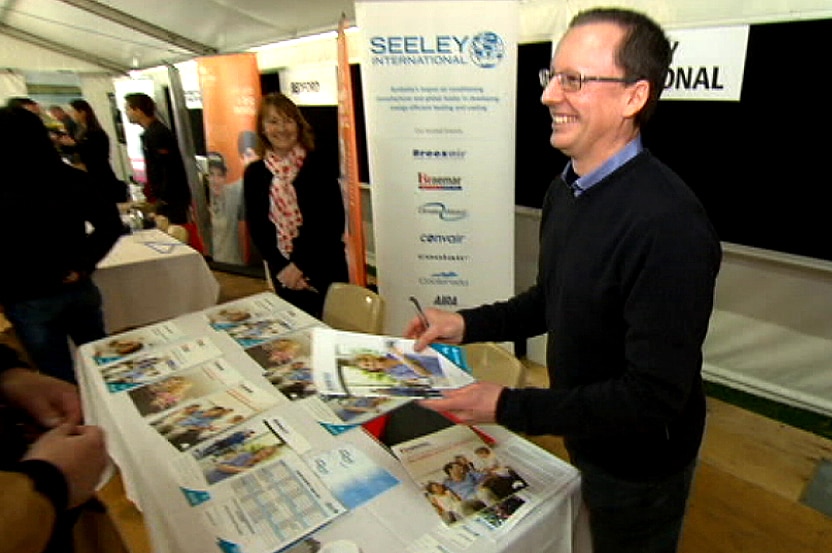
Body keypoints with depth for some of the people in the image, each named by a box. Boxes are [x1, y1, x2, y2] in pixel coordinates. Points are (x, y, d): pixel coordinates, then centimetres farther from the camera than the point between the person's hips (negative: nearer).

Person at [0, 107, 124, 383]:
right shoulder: (74, 179, -6)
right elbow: (111, 225, -5)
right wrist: (83, 264, -4)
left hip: (28, 301, -3)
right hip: (79, 288, 4)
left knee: (62, 378, 12)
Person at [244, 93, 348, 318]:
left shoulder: (319, 166, -5)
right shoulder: (254, 173, 4)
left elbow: (334, 223, -9)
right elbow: (256, 227, 5)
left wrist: (300, 264, -12)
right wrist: (281, 267, -7)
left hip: (325, 268, -2)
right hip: (284, 274, 3)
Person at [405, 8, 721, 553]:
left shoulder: (669, 224, -33)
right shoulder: (566, 188, -5)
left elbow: (653, 396, -29)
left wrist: (508, 407, -28)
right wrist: (468, 323, -5)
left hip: (638, 461, -7)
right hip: (582, 434, 7)